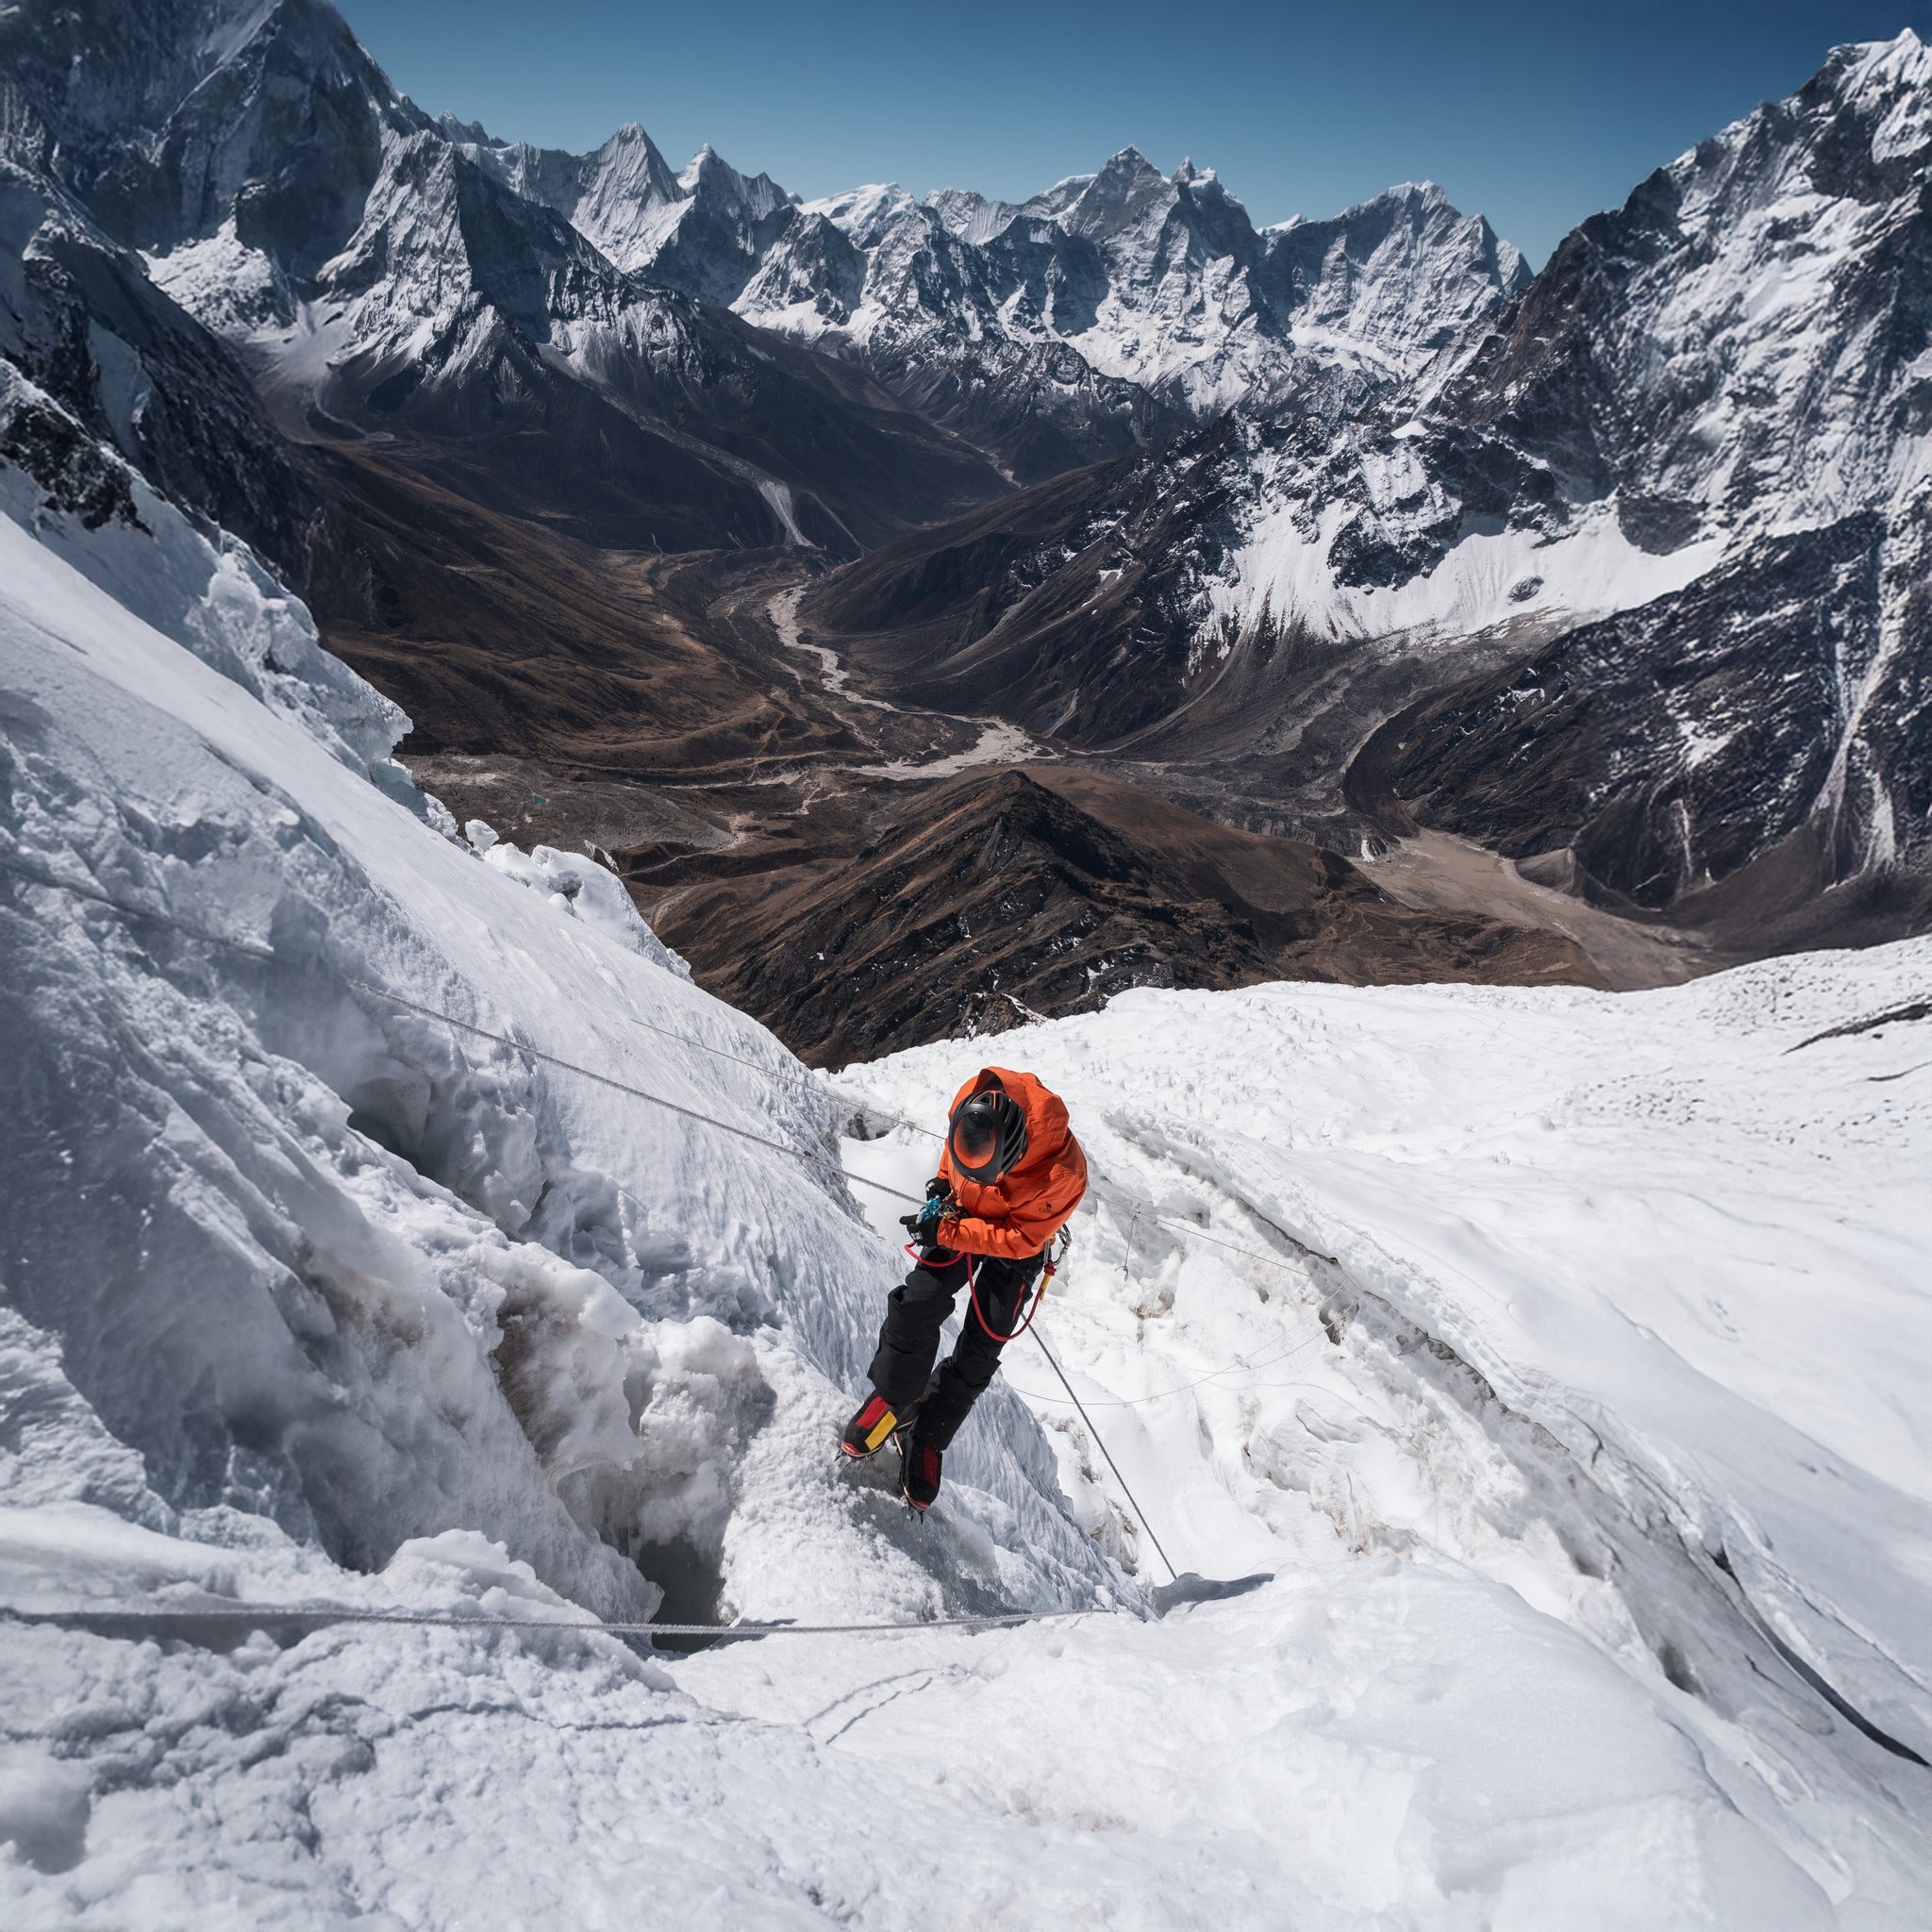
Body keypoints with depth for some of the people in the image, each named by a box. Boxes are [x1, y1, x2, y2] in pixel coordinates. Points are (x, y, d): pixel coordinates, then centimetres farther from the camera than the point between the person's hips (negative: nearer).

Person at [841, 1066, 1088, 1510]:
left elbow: (1021, 1239, -27)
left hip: (1018, 1239, -3)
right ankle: (893, 1398, 8)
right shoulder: (980, 1095, -31)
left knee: (982, 1346, -1)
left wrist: (946, 1232, -31)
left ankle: (926, 1439, 15)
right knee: (920, 1301, -12)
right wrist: (945, 1177, -9)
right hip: (962, 1208, 3)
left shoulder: (1063, 1174, -41)